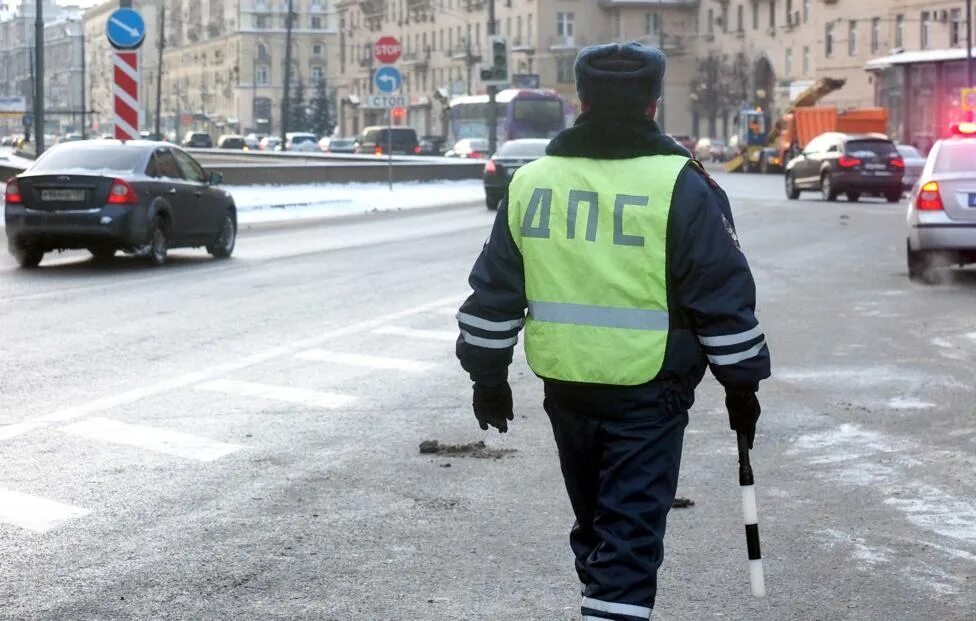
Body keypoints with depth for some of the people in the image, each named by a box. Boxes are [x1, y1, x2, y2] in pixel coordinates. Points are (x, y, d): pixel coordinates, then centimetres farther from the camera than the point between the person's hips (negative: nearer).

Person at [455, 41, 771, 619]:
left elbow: (494, 293, 8)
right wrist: (742, 382, 3)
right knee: (631, 534, -2)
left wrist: (488, 375, 18)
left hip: (566, 388, 4)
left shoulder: (530, 182, 4)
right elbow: (724, 297, -7)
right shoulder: (681, 186, -8)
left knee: (593, 520, 21)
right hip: (649, 396, -4)